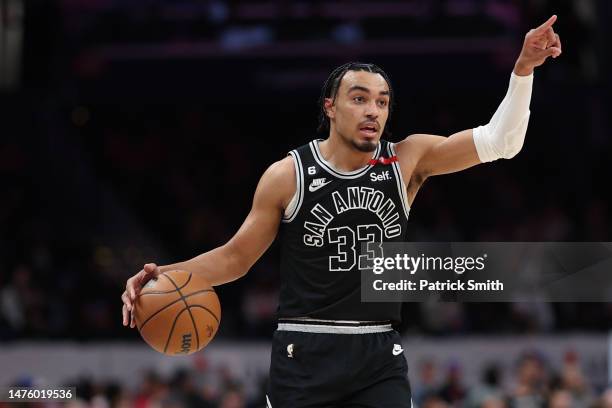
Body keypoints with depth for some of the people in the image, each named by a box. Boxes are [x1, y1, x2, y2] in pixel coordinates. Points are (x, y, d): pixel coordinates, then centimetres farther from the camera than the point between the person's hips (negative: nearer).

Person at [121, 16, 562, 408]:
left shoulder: (407, 161, 1)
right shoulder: (288, 176, -4)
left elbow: (499, 141, -6)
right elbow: (236, 257, 4)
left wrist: (523, 70, -20)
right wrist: (164, 275, -10)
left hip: (380, 357, 2)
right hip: (305, 356, -2)